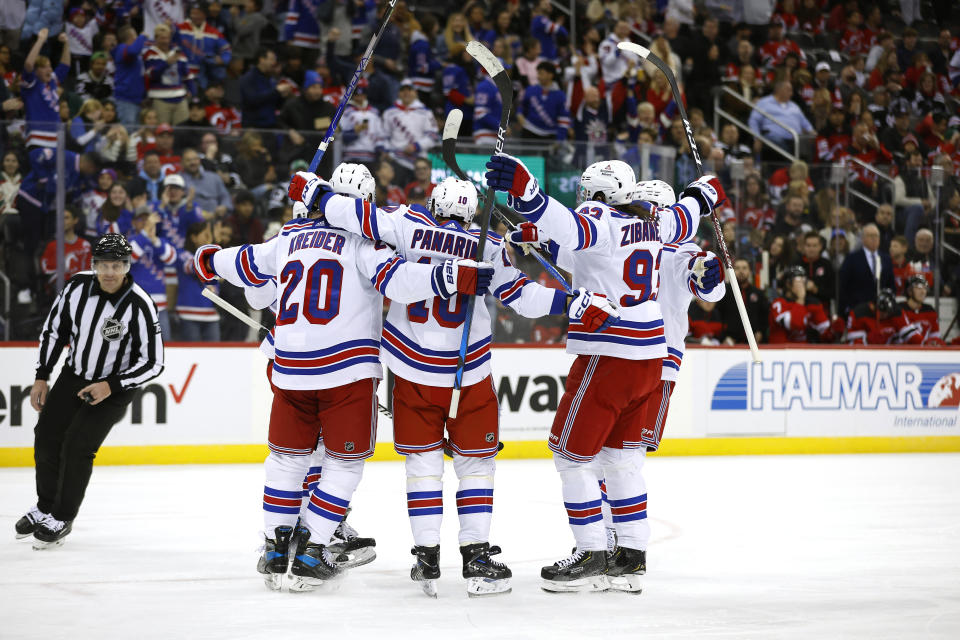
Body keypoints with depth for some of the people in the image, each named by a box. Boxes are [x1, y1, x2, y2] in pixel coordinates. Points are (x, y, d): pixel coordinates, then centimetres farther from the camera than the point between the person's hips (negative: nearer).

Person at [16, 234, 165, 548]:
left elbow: (153, 362, -19)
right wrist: (41, 377, 1)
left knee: (77, 447, -13)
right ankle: (45, 508, 27)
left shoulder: (139, 306, -25)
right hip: (74, 374, 5)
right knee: (47, 438, 4)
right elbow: (54, 329, 2)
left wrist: (111, 386, -24)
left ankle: (62, 519, 5)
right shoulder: (78, 286, -13)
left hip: (114, 386, -5)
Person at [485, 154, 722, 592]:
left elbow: (569, 228, -36)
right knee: (621, 455, 17)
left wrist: (524, 192, -48)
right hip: (649, 356, 9)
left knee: (571, 454, 1)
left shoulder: (602, 220, -13)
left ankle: (592, 556, 1)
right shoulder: (651, 220, 10)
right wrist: (705, 194, 53)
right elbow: (684, 219, 31)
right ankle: (632, 558, 18)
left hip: (608, 356, -8)